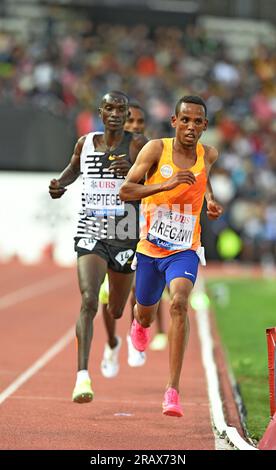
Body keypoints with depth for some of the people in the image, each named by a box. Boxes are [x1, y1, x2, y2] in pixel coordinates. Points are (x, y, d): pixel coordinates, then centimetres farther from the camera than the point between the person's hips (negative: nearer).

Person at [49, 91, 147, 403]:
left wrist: (132, 171, -36)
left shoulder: (137, 144, -4)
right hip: (90, 234, 0)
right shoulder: (85, 143, 5)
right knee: (89, 300, -23)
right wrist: (60, 183, 6)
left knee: (116, 311, 17)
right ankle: (82, 375, -27)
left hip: (125, 237, 0)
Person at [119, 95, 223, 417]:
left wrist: (211, 201, 6)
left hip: (184, 250, -1)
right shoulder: (156, 149, -12)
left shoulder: (209, 155, -3)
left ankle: (173, 390, -28)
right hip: (149, 248, 1)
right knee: (145, 315, 19)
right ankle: (139, 324, 63)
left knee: (179, 303, -27)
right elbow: (125, 191, -17)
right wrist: (166, 185, -28)